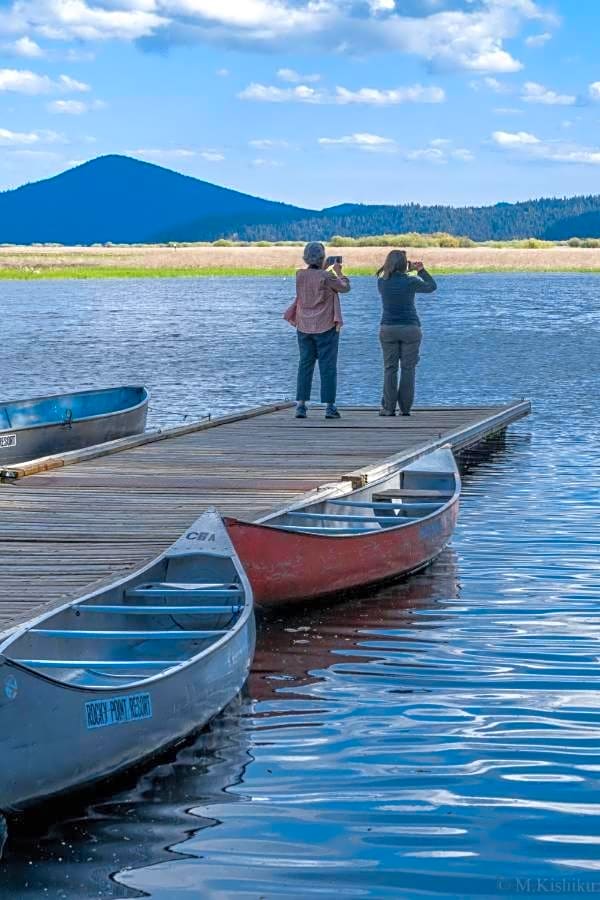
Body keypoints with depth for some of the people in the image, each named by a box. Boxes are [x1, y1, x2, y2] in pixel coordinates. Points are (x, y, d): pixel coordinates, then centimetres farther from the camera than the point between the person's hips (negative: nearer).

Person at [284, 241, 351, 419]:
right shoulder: (327, 277, -15)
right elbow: (345, 288, 1)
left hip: (304, 327, 4)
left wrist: (323, 269, 25)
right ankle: (330, 407, -1)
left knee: (305, 365, 9)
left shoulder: (300, 275, -2)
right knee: (328, 366, 1)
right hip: (326, 327, -4)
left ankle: (301, 405, 3)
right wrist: (338, 271, 15)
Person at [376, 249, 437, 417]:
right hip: (410, 328, -2)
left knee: (390, 369, 5)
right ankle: (405, 408, 3)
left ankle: (388, 408, 1)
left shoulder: (382, 282, -1)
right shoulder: (411, 282, -8)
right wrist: (421, 270, 15)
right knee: (408, 369, 3)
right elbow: (431, 287, 9)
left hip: (388, 329, 2)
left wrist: (408, 271, 18)